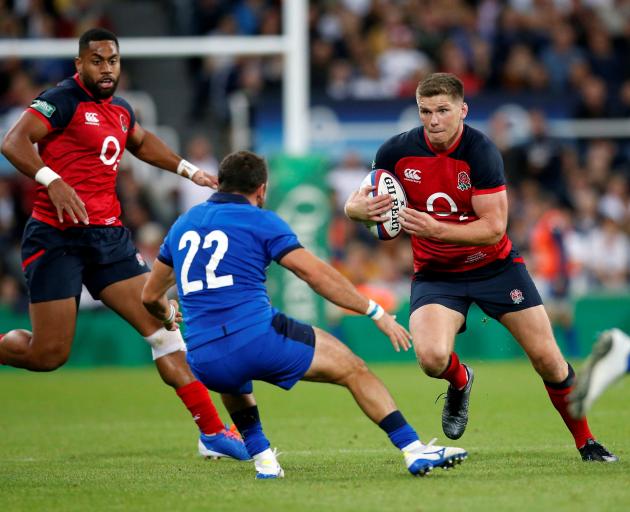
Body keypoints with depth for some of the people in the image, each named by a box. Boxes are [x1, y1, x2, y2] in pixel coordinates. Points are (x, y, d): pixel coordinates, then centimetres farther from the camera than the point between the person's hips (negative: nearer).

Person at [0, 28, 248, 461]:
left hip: (109, 236, 7)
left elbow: (142, 142, 39)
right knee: (49, 353, -9)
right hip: (58, 237, -7)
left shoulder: (121, 111, 15)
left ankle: (212, 432, -1)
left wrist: (187, 169, 32)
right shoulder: (64, 100, -9)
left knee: (161, 324, -2)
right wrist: (53, 182, -36)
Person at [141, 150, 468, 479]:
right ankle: (413, 449, 2)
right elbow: (317, 274, -5)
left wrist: (168, 316, 51)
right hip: (259, 339, -5)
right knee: (352, 369, 11)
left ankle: (260, 457, 28)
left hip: (203, 363, 5)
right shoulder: (260, 221, 4)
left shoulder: (183, 223, 20)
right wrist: (376, 312, 2)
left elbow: (150, 296, 27)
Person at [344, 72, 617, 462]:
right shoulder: (398, 151, -12)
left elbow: (494, 227, -25)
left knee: (548, 359, -3)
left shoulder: (481, 151, -21)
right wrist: (359, 207, -25)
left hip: (494, 265, -1)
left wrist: (436, 230, -38)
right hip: (435, 274, 1)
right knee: (432, 357, -26)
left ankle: (586, 442, 20)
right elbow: (356, 202, 0)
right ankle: (460, 382, 12)